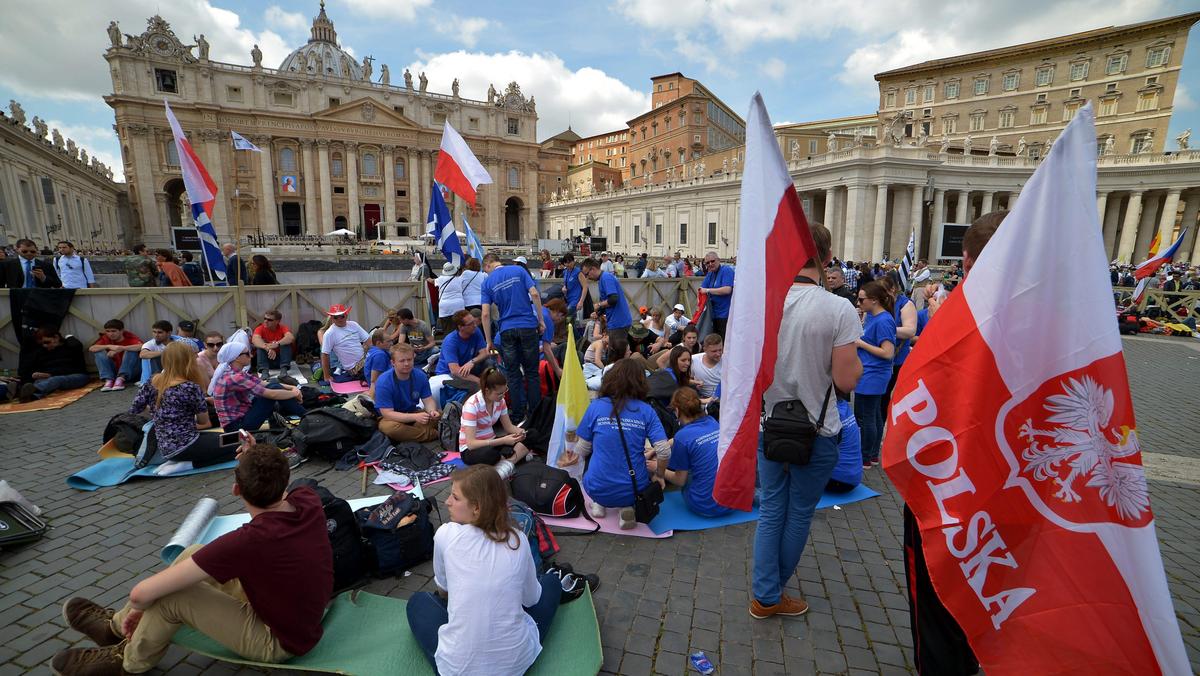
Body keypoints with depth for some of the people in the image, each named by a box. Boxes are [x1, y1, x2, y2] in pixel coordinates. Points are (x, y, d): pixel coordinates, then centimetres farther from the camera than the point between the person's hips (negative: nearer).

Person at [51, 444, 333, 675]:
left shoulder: (246, 541, -34)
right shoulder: (309, 500, -17)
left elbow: (142, 593, -23)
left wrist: (137, 609, -1)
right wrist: (258, 460, 2)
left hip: (279, 642, -7)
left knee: (170, 597, -10)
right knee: (193, 554, 10)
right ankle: (118, 625, 32)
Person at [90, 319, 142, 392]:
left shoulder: (129, 337, -9)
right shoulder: (106, 338, 2)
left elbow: (141, 347, -31)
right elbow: (91, 349, -13)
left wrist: (120, 348, -33)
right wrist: (109, 346, -26)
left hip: (130, 372, -4)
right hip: (114, 372, 4)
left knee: (130, 350, -23)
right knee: (100, 352, -12)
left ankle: (120, 379, -28)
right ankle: (109, 380, -22)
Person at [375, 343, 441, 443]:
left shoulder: (420, 376, -8)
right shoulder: (383, 382, -22)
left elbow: (428, 400, -4)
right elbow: (387, 413, -26)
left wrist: (432, 411, -30)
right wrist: (415, 417, -39)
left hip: (414, 413, 4)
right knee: (390, 427, -38)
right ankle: (434, 434, -23)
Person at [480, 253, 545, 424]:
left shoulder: (488, 282, 3)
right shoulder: (518, 271, 3)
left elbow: (485, 315, -1)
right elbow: (534, 294, -8)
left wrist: (489, 342, 6)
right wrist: (541, 320, 0)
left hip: (507, 330, 0)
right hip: (528, 326, 0)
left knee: (513, 375, 9)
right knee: (532, 372, 9)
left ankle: (518, 415, 11)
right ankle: (534, 413, 13)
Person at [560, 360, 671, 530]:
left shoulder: (596, 406, -4)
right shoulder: (646, 410, -3)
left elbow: (584, 448, 5)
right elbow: (664, 452, -9)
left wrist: (575, 458, 28)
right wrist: (659, 476, 10)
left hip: (599, 490, 1)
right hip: (635, 490, -1)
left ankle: (598, 503, 12)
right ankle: (628, 508, 6)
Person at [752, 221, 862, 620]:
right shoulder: (838, 309, -18)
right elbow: (846, 380, -16)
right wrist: (858, 359, 4)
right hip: (817, 433, -2)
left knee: (771, 510, 17)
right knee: (799, 514, 17)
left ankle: (765, 595, 25)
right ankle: (773, 590, 34)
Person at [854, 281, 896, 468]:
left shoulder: (883, 321, -19)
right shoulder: (870, 315, 7)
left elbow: (888, 353, -21)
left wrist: (861, 344, -16)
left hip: (872, 376, -9)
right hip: (871, 374, 9)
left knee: (864, 417, 0)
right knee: (874, 416, 17)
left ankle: (865, 459, 12)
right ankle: (873, 455, 29)